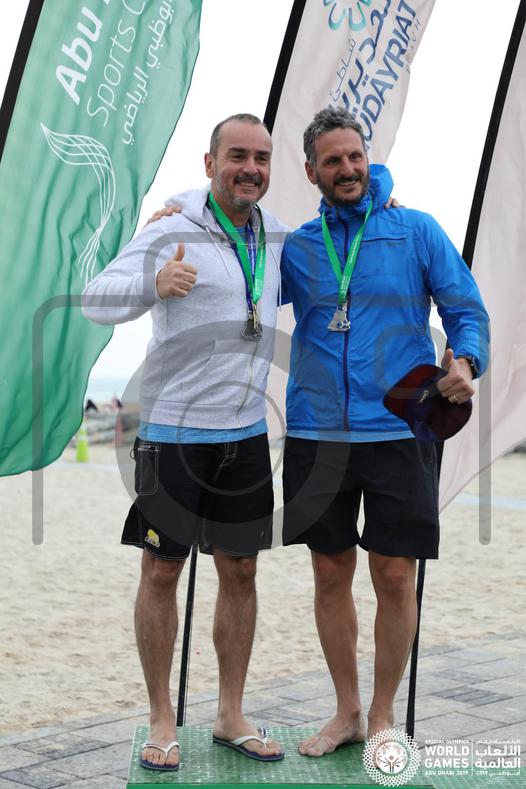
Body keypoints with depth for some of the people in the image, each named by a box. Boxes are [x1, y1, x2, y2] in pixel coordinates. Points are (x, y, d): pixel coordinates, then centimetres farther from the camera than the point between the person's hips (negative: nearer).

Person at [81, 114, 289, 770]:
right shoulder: (174, 230, -11)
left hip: (246, 433, 5)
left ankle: (231, 716, 22)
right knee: (161, 571, 2)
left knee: (240, 572, 9)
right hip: (174, 432, -5)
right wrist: (153, 282, -39)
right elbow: (96, 299, -17)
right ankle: (161, 722, 16)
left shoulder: (276, 238, 7)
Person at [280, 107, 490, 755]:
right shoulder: (294, 247, 9)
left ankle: (383, 715, 20)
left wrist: (466, 361, -18)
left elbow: (467, 310, 3)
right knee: (330, 573, 9)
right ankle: (347, 711, 25)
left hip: (399, 433, -2)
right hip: (316, 433, 2)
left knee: (394, 578, 2)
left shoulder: (417, 231, 3)